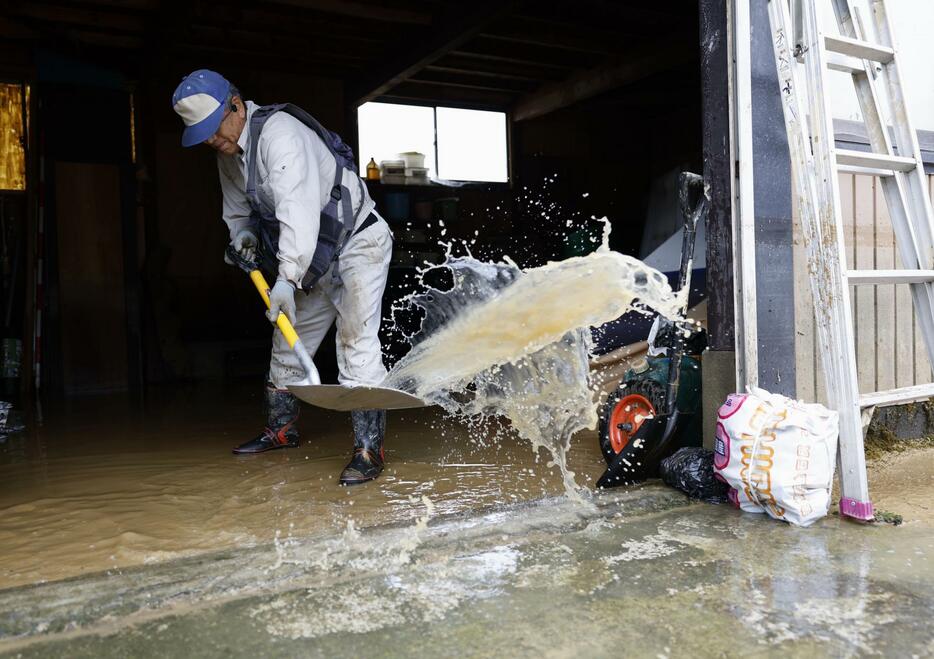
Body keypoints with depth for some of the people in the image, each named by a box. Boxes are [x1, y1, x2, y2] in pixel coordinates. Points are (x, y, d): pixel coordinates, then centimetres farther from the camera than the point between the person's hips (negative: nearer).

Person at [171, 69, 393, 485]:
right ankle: (281, 429, 30)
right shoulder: (228, 154, 6)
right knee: (288, 340, 14)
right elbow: (237, 209, 19)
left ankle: (368, 447, -15)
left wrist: (287, 278, -39)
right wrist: (243, 234, -4)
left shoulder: (279, 132, -24)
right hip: (316, 258, 9)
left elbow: (298, 206, -34)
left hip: (358, 243, -9)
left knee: (357, 340, -19)